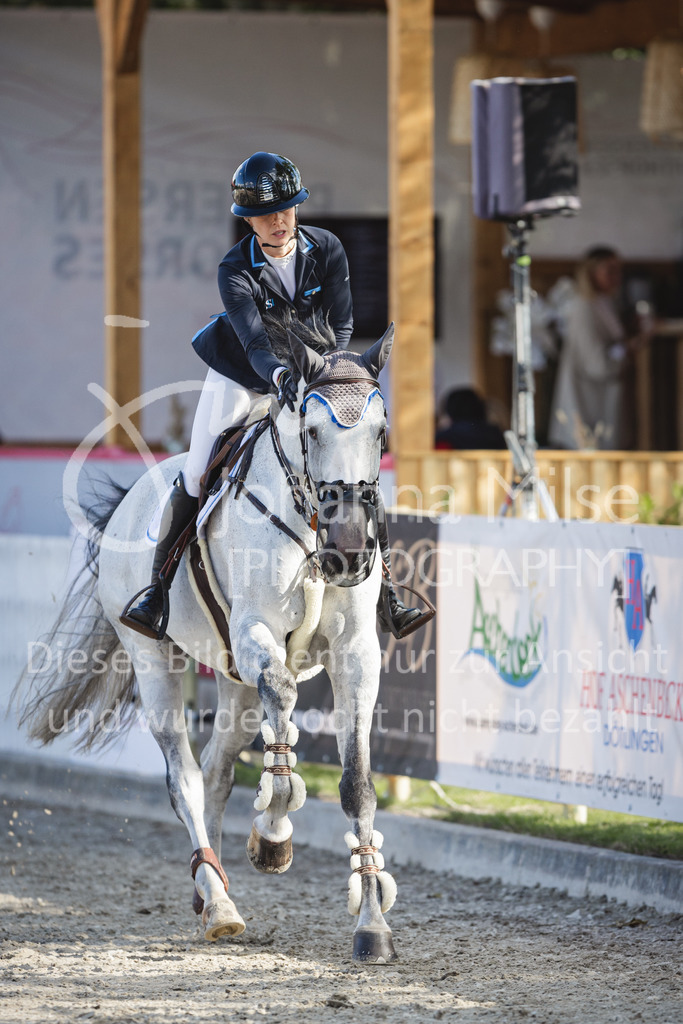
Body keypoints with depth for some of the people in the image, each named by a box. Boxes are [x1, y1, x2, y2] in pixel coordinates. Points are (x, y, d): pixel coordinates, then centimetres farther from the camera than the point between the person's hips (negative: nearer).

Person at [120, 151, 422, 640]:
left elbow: (341, 324, -13)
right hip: (243, 377, -2)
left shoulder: (327, 249, -13)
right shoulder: (236, 270, -22)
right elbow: (252, 339, -36)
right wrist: (280, 375, -56)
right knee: (196, 478, -9)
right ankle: (158, 586, 6)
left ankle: (386, 591, -5)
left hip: (317, 370, 2)